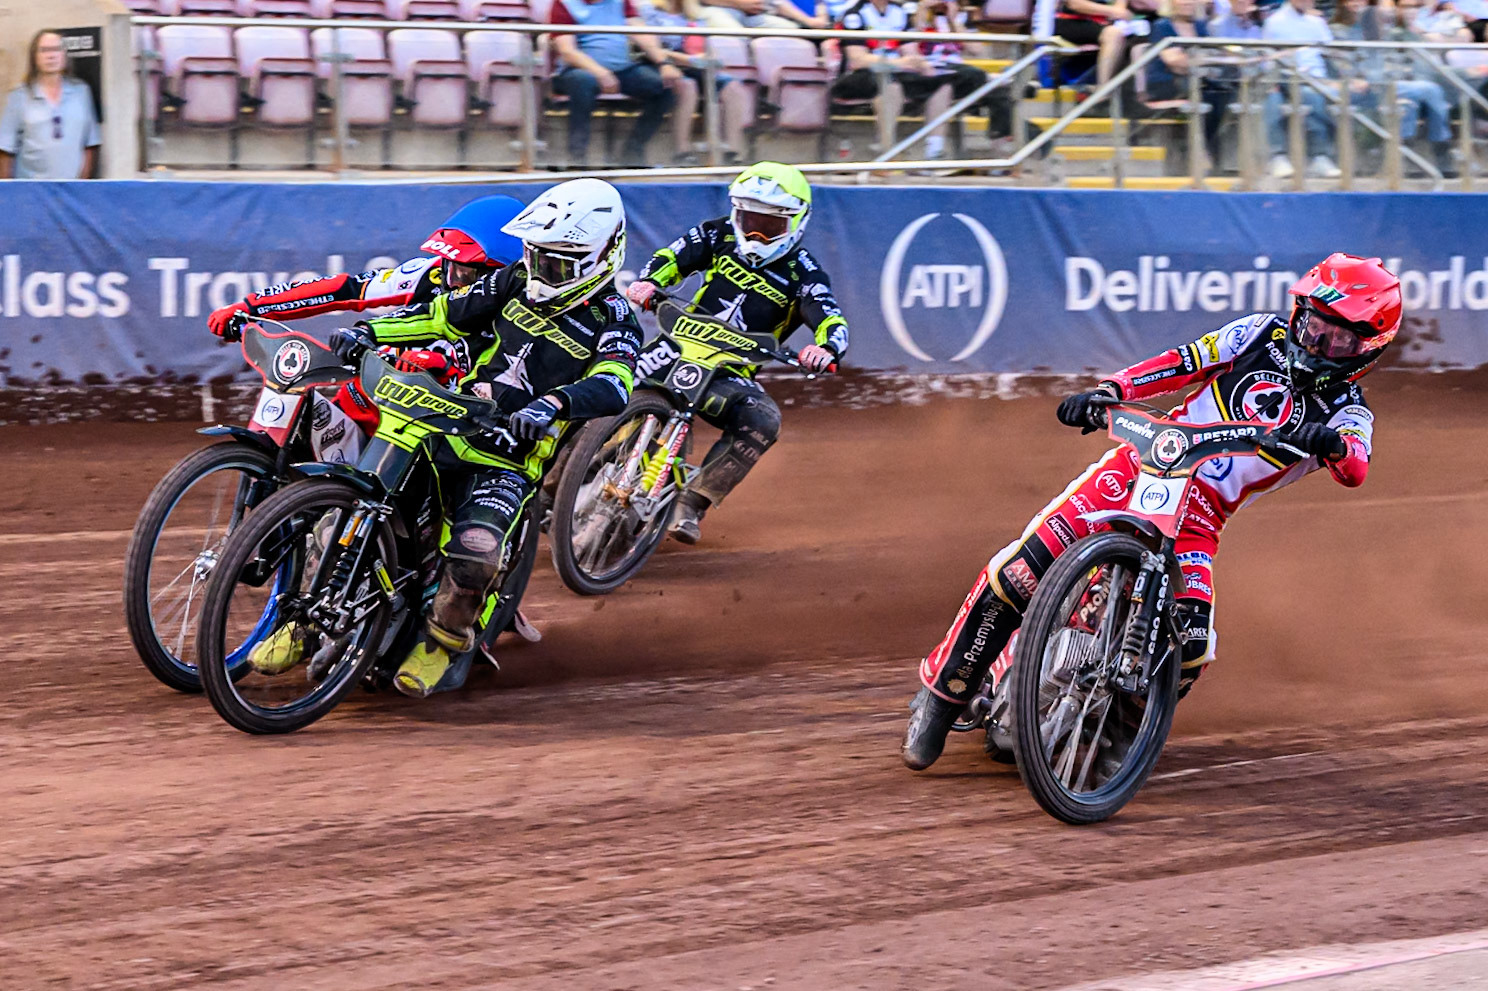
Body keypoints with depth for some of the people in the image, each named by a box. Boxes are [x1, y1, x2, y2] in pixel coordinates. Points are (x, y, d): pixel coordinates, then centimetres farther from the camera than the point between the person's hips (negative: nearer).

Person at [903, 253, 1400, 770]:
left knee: (1188, 646, -23)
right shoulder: (1264, 335, 10)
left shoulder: (1347, 413, 5)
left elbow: (1355, 469, -16)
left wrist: (1332, 444, -41)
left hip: (1200, 514, 0)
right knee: (1021, 568, -18)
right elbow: (1182, 362, 7)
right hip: (1143, 466, 0)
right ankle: (942, 694, -5)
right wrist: (1106, 392, -10)